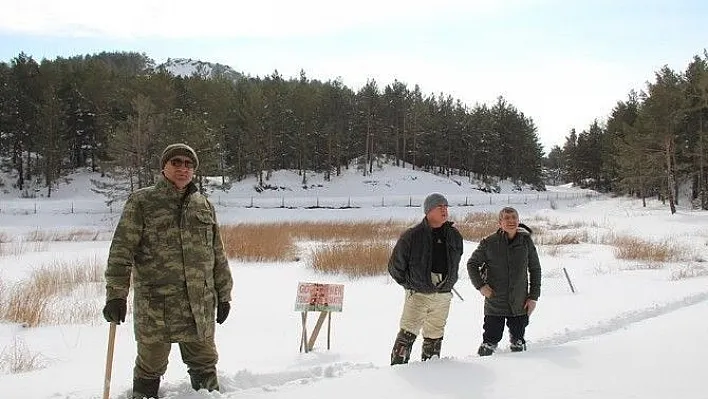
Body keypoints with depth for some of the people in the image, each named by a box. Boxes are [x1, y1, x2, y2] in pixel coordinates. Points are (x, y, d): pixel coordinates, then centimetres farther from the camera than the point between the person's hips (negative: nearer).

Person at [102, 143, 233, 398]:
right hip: (155, 306, -4)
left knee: (204, 364, 16)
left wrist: (223, 295, 15)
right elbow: (121, 250, -7)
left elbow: (218, 255, 16)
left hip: (200, 305, 4)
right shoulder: (141, 202, -2)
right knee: (150, 368, 7)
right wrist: (116, 295, -14)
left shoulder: (204, 205, 12)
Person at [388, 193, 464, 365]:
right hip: (418, 294, -4)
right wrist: (410, 284, 1)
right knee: (407, 334, -11)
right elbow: (395, 266, 0)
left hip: (443, 295, 5)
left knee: (434, 337, 13)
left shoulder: (454, 236, 6)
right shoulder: (412, 236, -9)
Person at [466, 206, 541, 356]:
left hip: (520, 304, 2)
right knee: (490, 341, -1)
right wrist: (480, 285, -7)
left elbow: (535, 269, 7)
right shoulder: (489, 243, -7)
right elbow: (472, 264, 5)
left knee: (518, 342, 14)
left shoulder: (526, 241, -2)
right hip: (494, 303, -2)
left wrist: (533, 297, 4)